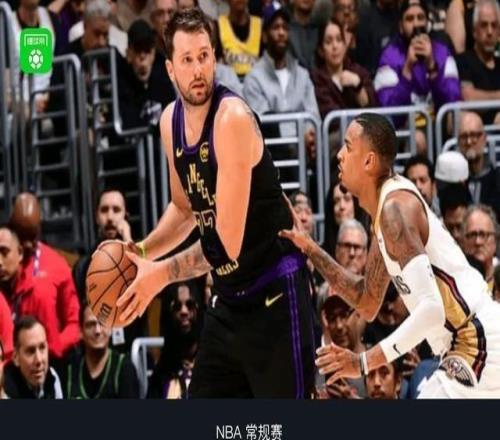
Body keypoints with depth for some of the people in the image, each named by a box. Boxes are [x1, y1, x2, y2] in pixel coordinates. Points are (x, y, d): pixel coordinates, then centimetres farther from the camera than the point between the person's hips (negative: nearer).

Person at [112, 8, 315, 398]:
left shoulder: (233, 118, -21)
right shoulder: (170, 121, 5)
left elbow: (227, 243, -23)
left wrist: (162, 274, -16)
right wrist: (140, 253, 10)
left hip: (274, 295, -8)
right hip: (228, 297, 8)